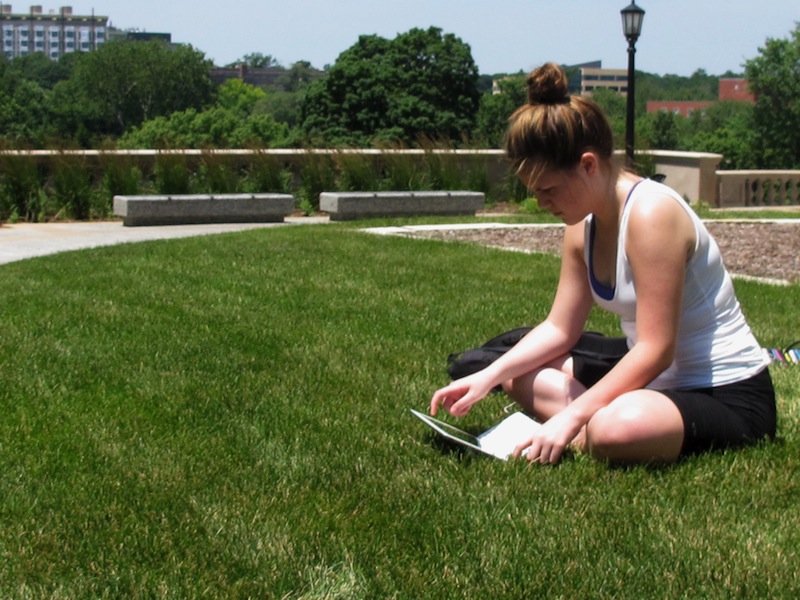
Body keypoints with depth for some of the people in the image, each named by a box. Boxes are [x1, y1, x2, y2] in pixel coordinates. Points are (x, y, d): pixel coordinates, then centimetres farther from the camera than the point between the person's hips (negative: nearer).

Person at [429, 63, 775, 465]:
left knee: (617, 429, -40)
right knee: (518, 376, 9)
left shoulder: (651, 214, -23)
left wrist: (571, 417, -26)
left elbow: (655, 350, -25)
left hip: (731, 396, -9)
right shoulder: (582, 226, 4)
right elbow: (559, 329, 9)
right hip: (657, 379, 10)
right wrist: (486, 378, -4)